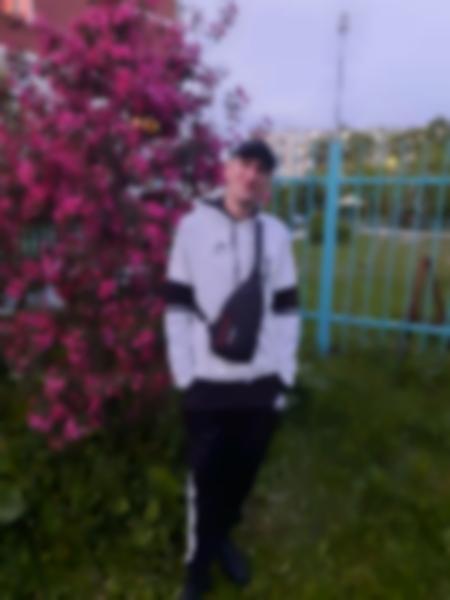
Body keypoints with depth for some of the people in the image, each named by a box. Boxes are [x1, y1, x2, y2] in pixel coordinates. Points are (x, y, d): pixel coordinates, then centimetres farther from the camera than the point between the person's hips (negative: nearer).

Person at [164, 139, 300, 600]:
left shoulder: (277, 233, 3)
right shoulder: (194, 226, -4)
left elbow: (286, 310, 5)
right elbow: (177, 307, -4)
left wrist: (285, 374, 2)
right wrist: (183, 375, -7)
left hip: (262, 382, 3)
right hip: (208, 383, -2)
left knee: (243, 472, 16)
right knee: (205, 478, 9)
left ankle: (222, 538, 43)